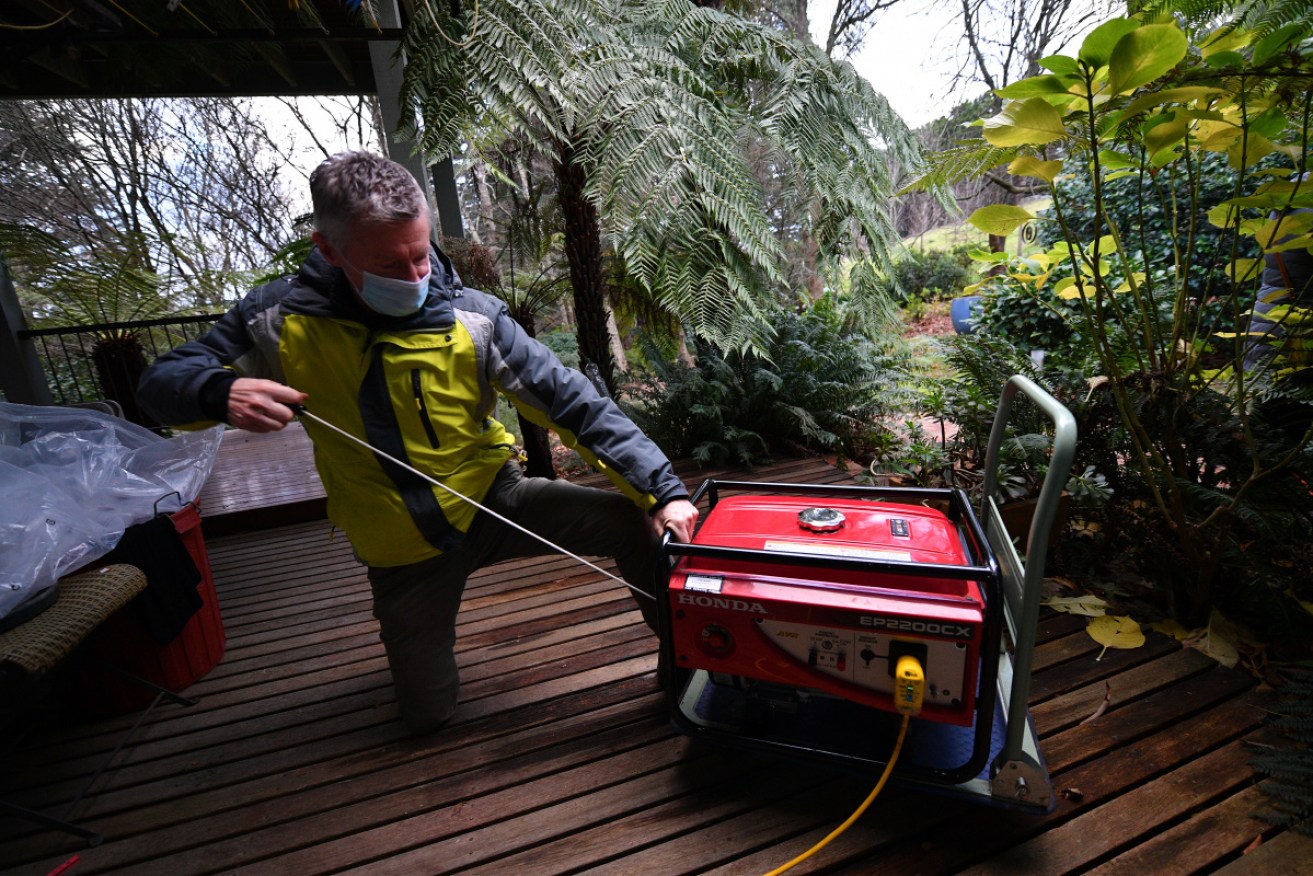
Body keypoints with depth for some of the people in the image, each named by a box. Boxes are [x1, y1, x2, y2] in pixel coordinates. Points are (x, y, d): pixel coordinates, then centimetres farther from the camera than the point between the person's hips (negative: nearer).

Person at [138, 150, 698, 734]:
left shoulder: (472, 318, -16)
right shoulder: (281, 319, -11)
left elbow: (574, 403, -20)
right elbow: (162, 383, -3)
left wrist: (662, 488, -27)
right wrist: (221, 393, -30)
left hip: (494, 501, -1)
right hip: (399, 550, 2)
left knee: (640, 525, -22)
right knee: (427, 715, 17)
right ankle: (421, 635, 49)